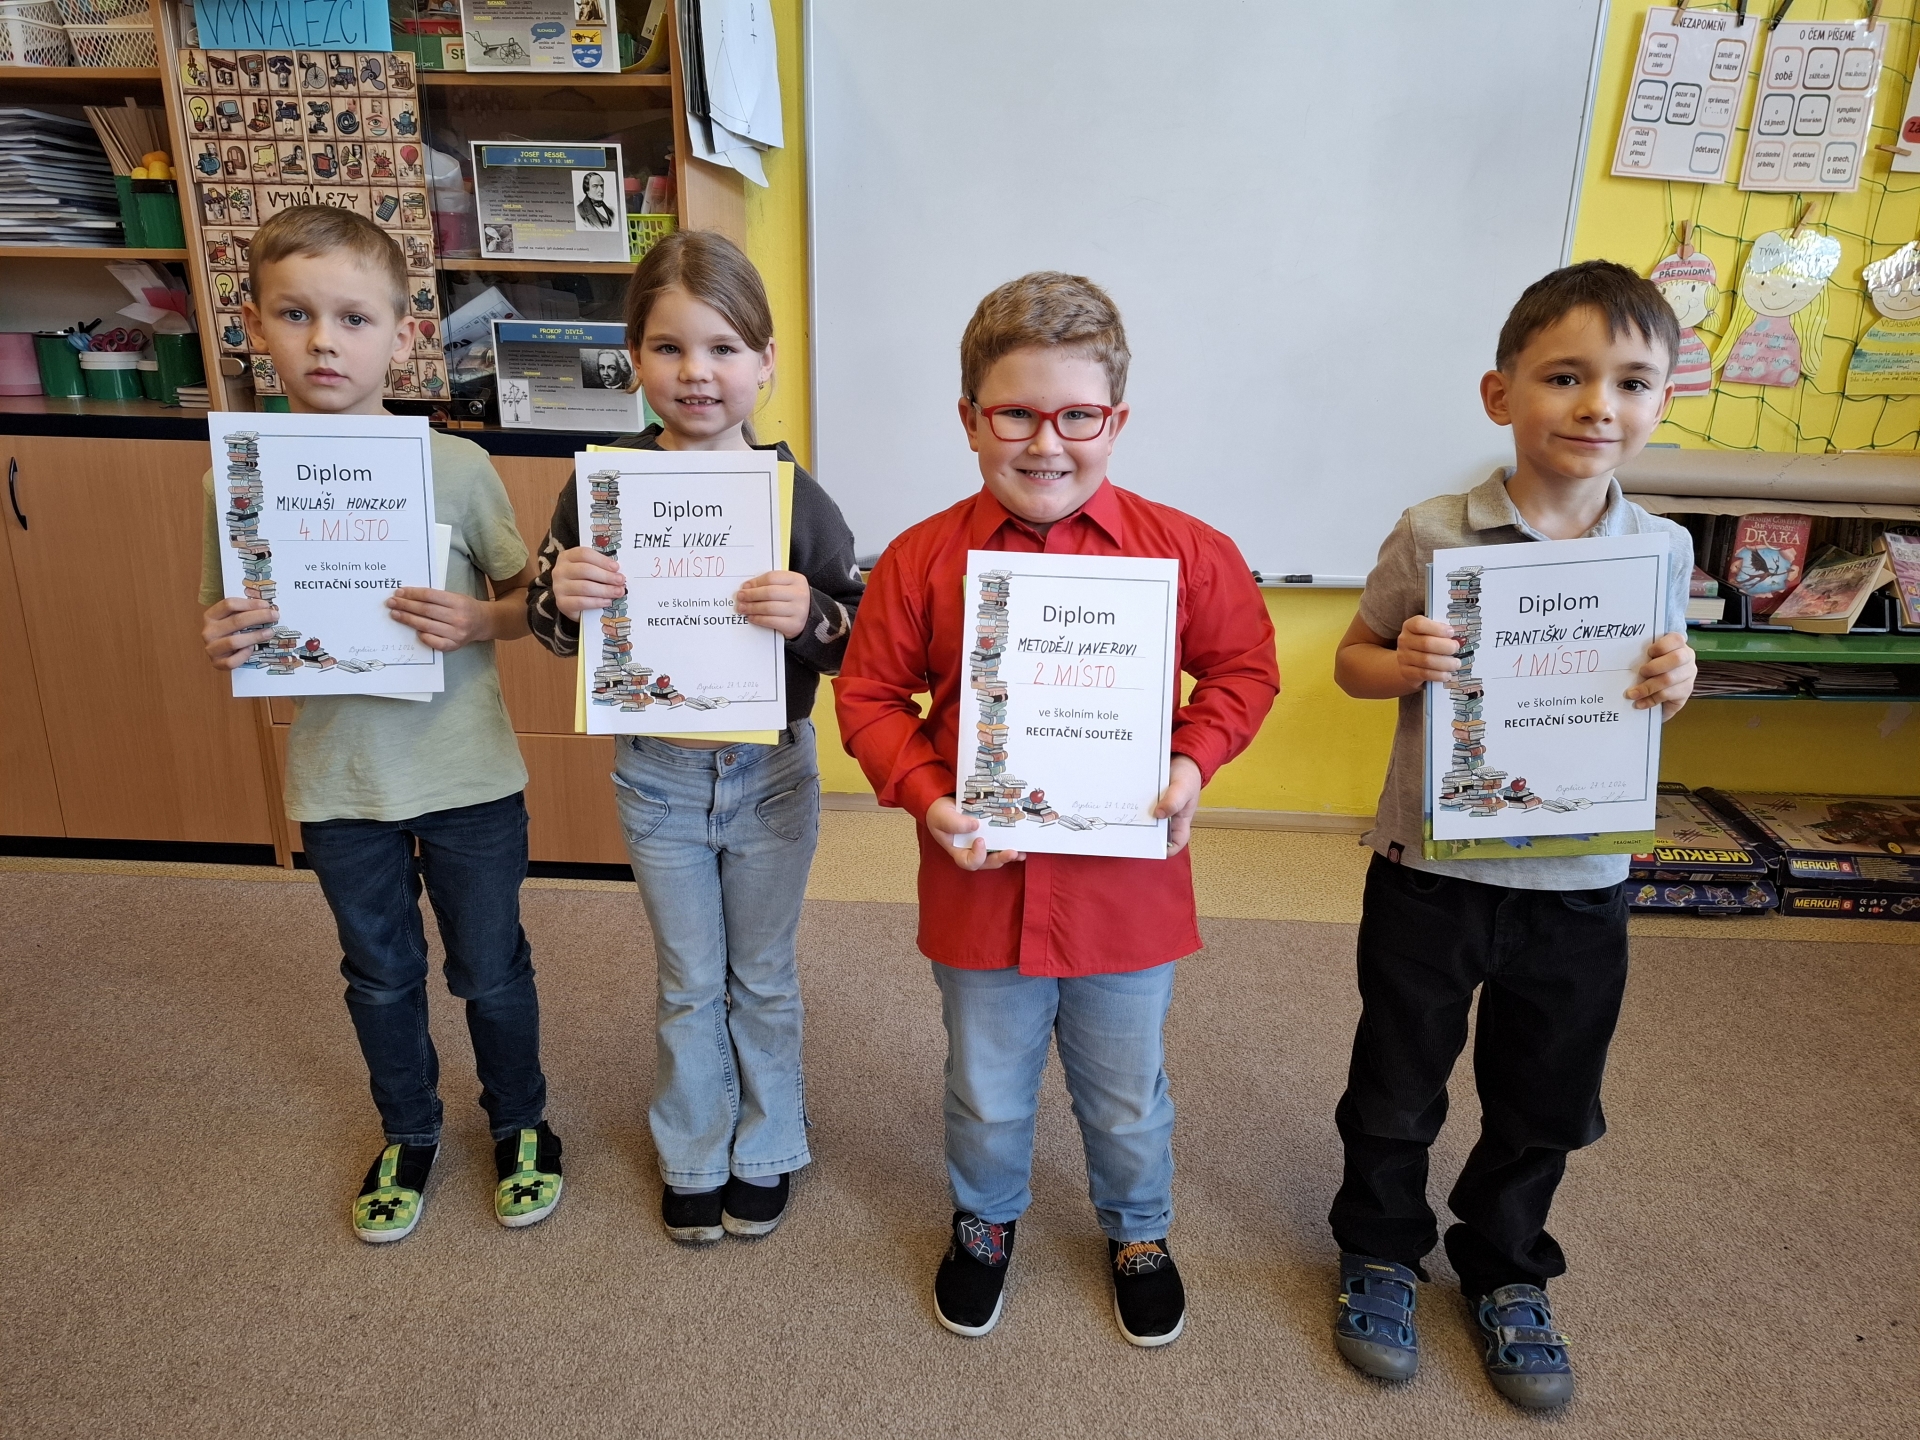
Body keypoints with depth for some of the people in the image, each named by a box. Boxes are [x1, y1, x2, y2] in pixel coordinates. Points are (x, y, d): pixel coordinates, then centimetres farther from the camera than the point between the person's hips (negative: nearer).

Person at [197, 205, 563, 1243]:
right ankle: (408, 1136, 46)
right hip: (337, 783, 2)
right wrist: (221, 648, -17)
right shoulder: (238, 480, -6)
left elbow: (529, 602, -2)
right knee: (380, 976, 21)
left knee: (491, 971, 15)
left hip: (465, 776, -2)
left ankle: (519, 1121, 42)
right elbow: (229, 629, 5)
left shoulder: (456, 467, -12)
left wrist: (474, 622, -23)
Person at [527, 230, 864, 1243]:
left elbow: (861, 640, -8)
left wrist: (810, 616, -30)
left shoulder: (794, 496, -13)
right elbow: (550, 626, 1)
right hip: (656, 774, 1)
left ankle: (767, 1149, 41)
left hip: (771, 771, -1)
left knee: (763, 979, 18)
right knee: (688, 984, 18)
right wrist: (562, 594, -22)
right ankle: (692, 1158, 40)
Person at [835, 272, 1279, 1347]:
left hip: (1127, 882, 0)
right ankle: (986, 1220, 52)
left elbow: (1245, 668, 4)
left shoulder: (1184, 551, -9)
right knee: (987, 1095, 21)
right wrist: (926, 796, -16)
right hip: (980, 879, 0)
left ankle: (1139, 1231, 52)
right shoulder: (922, 560, -9)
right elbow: (870, 694, -2)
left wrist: (1193, 762, -12)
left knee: (1128, 1095, 22)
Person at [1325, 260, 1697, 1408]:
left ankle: (1507, 1268, 46)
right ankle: (1381, 1250, 42)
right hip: (1433, 870, -2)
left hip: (1582, 881, 3)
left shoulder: (1661, 549, -3)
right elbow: (1353, 661, -2)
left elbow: (1655, 687, 10)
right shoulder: (1434, 536, -12)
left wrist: (1674, 687, -13)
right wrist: (1401, 667, -23)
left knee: (1546, 1100, 20)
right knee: (1398, 1087, 15)